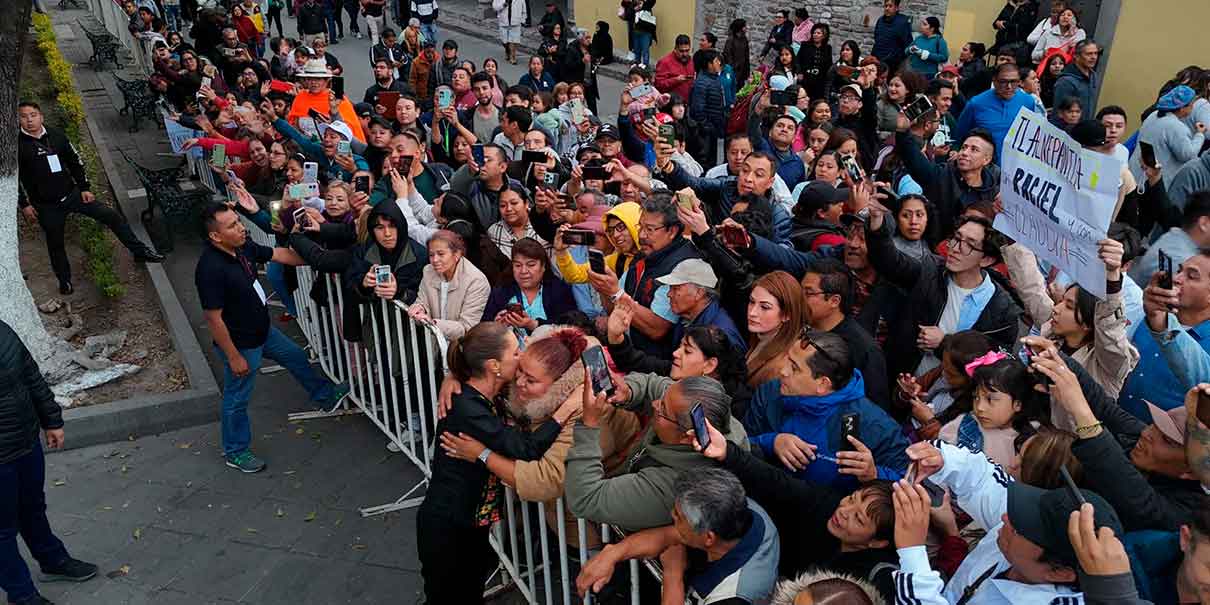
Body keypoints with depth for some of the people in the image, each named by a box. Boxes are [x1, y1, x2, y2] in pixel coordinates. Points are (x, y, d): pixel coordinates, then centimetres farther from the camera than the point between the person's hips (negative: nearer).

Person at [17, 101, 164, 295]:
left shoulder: (56, 135, 0)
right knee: (55, 243, 10)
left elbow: (75, 162, 9)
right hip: (46, 205, -2)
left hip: (72, 193, 2)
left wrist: (84, 188, 6)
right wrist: (24, 205, -8)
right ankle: (64, 281, 29)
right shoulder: (16, 145, -10)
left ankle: (140, 251, 9)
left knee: (112, 216, -3)